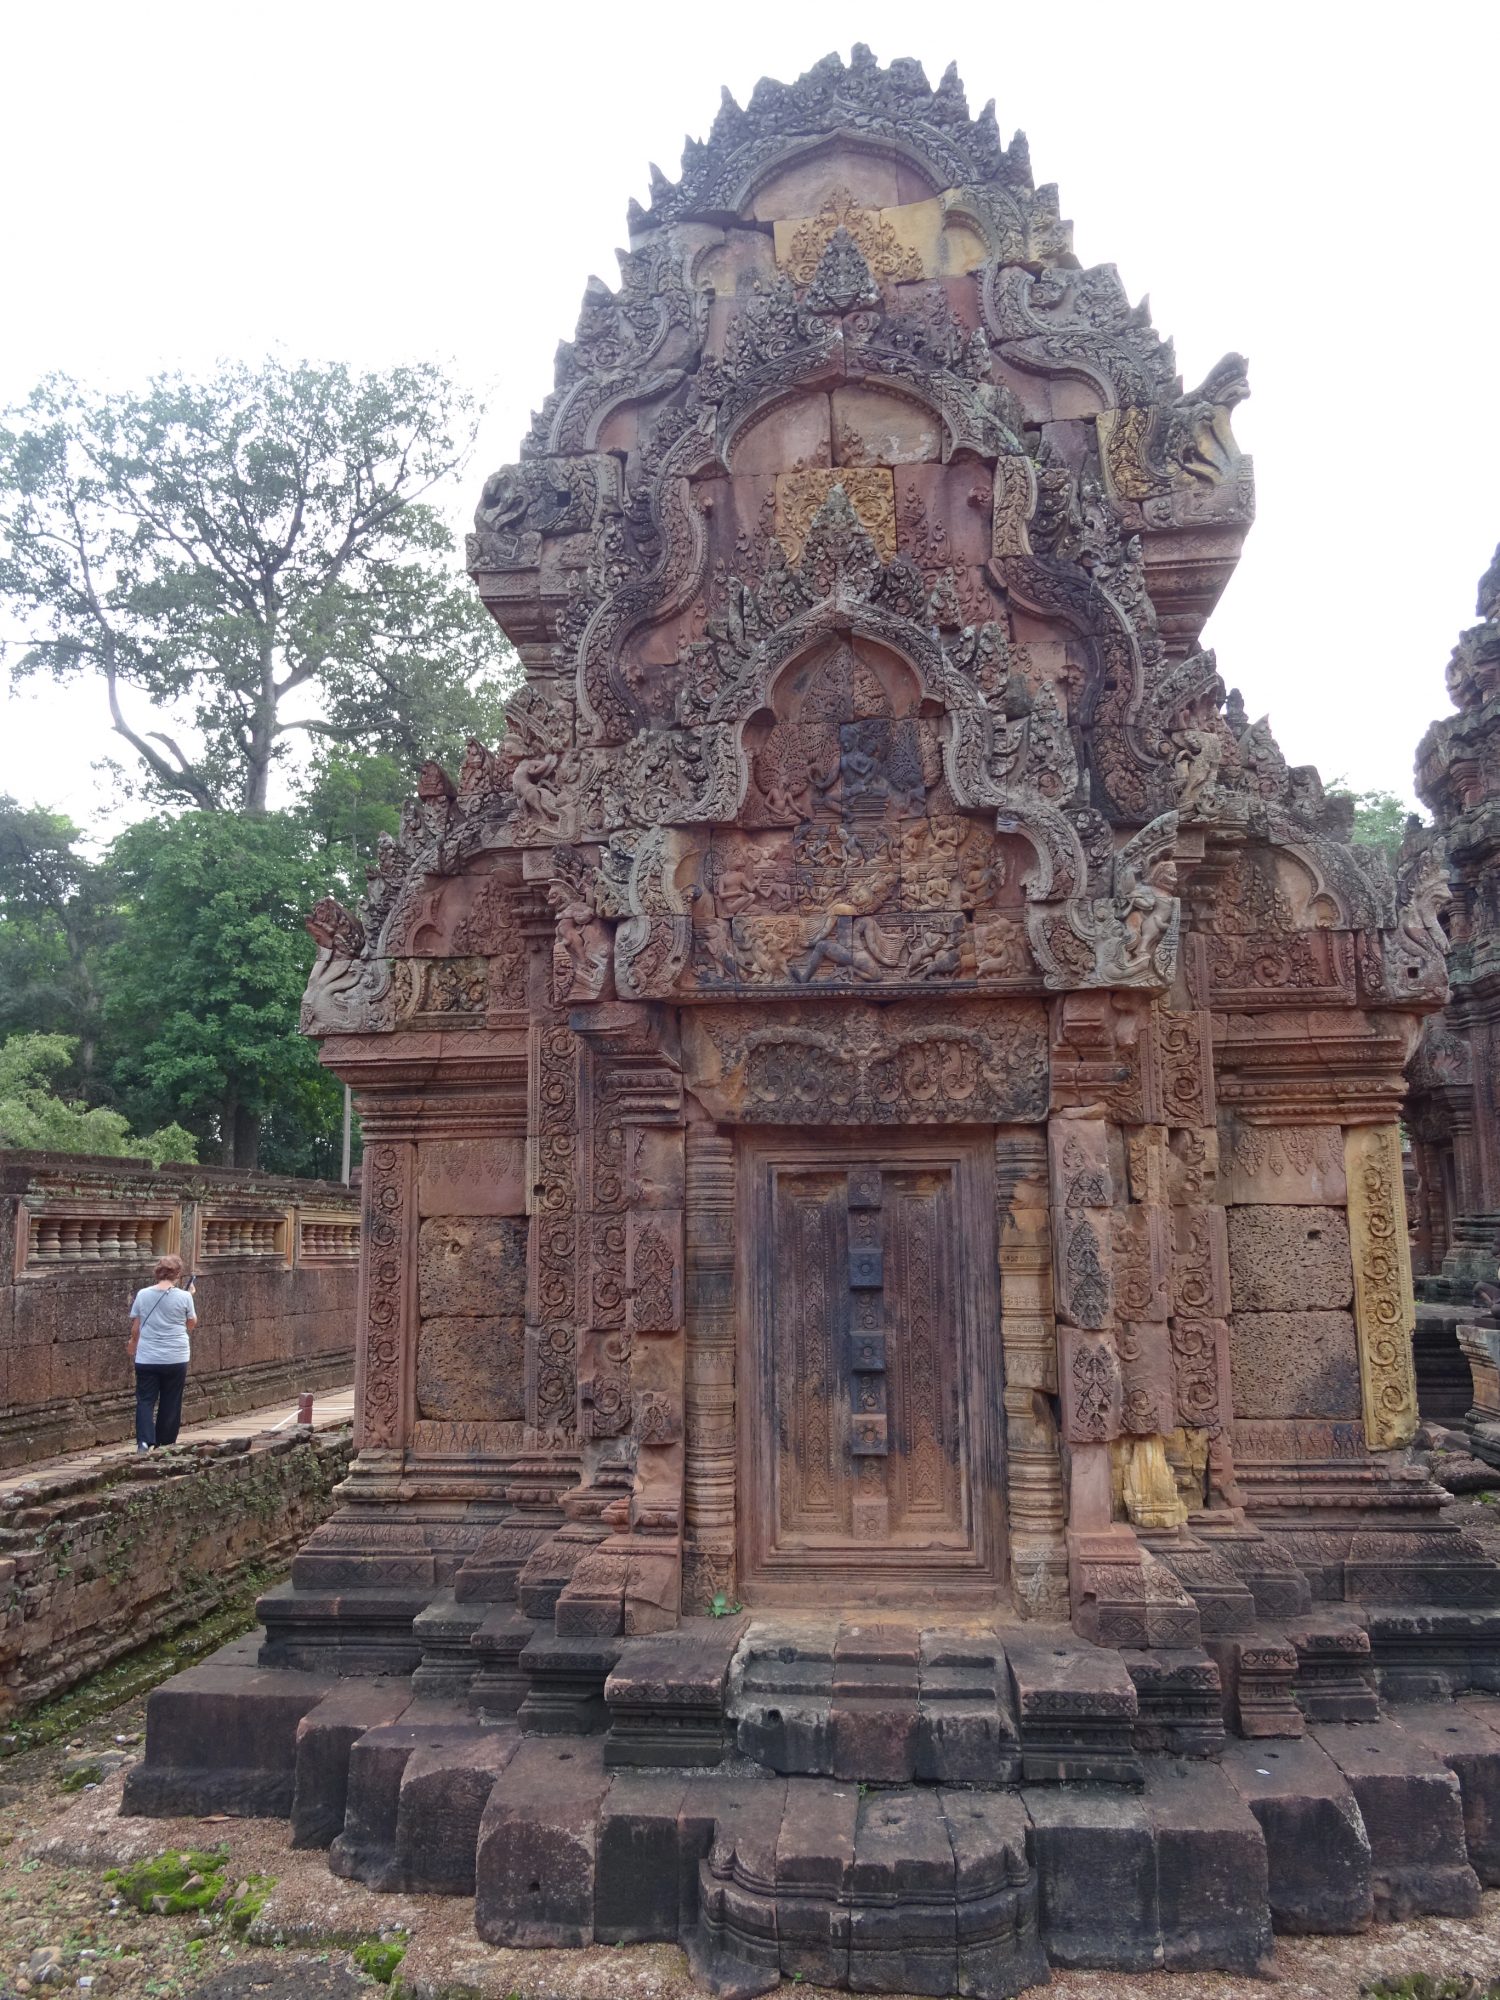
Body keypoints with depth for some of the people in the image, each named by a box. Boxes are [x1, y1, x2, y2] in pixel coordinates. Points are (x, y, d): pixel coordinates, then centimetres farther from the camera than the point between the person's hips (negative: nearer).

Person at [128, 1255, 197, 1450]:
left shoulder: (142, 1295, -2)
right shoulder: (184, 1297, -7)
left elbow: (135, 1328, 4)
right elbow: (191, 1324, 7)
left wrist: (133, 1347, 22)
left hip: (147, 1358, 1)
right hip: (175, 1359, -1)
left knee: (145, 1400, 6)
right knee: (170, 1403, 11)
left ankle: (144, 1441, -13)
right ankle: (164, 1445, 19)